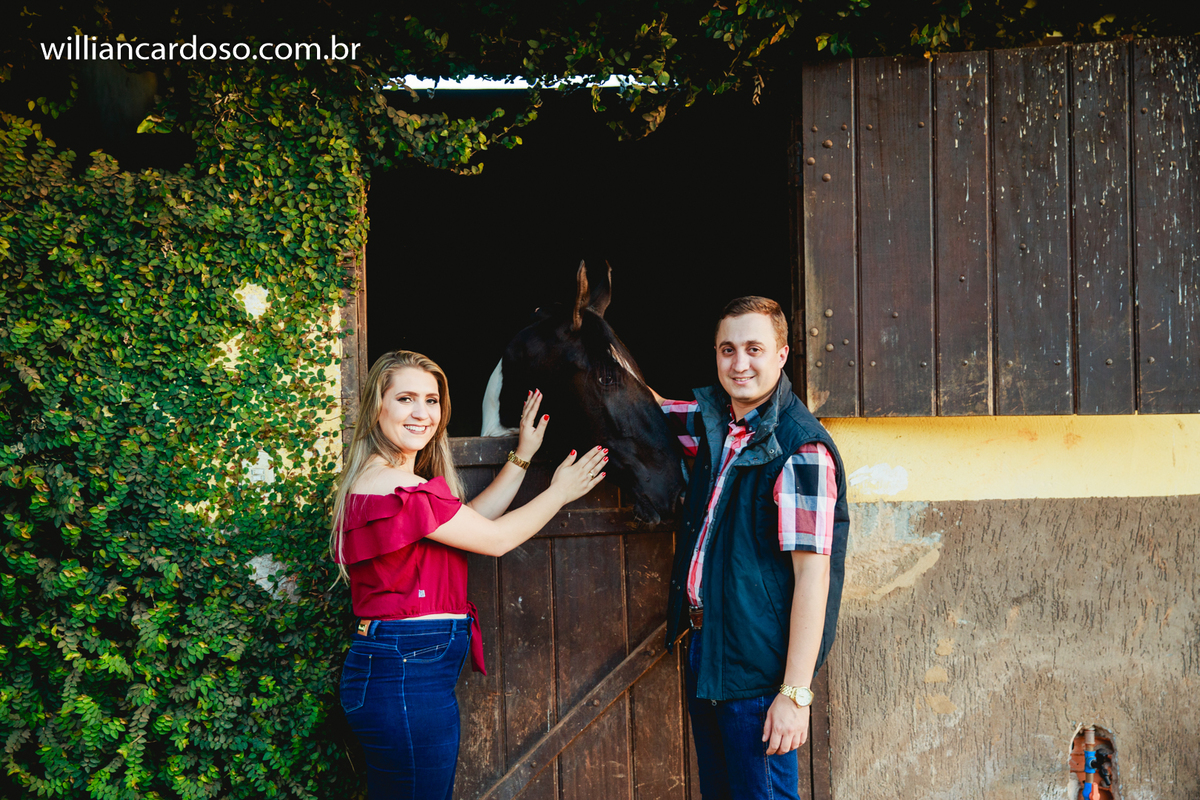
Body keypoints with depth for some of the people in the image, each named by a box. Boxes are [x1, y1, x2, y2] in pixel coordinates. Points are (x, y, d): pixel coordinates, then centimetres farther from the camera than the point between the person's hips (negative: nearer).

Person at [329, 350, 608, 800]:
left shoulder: (388, 479, 14)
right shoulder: (394, 487, -18)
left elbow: (470, 521, 18)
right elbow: (495, 539, -9)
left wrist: (521, 458, 21)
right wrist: (560, 492, 6)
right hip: (408, 674, -11)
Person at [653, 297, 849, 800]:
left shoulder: (802, 450, -20)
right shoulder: (713, 421, 5)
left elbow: (812, 574, -22)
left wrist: (795, 693, -24)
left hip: (758, 665, -8)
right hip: (704, 646, 8)